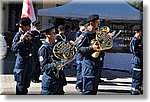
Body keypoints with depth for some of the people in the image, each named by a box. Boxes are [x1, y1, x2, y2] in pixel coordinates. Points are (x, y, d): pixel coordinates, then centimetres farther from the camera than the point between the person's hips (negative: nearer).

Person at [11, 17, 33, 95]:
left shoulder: (29, 35, 9)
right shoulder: (18, 35, -10)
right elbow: (13, 48, -21)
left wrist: (30, 39, -4)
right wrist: (21, 40, -35)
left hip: (29, 60, 7)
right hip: (21, 60, -7)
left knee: (27, 82, 15)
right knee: (20, 83, -1)